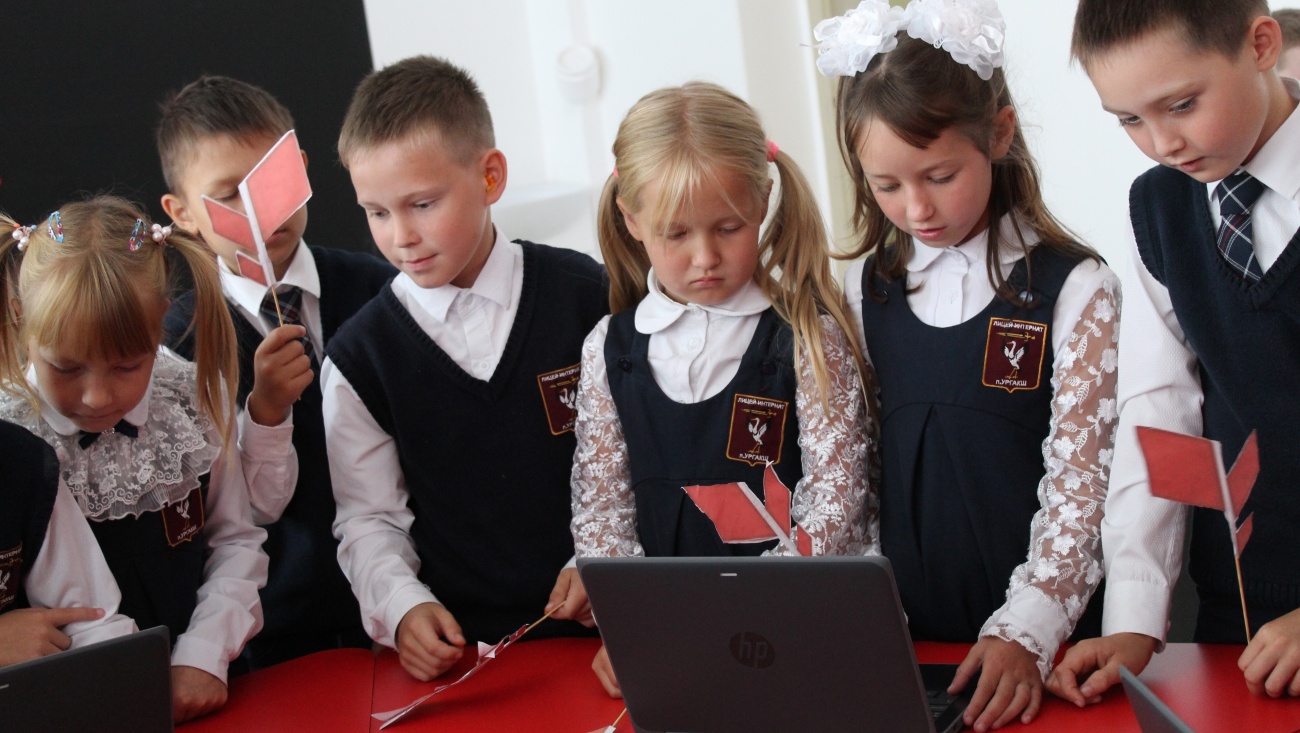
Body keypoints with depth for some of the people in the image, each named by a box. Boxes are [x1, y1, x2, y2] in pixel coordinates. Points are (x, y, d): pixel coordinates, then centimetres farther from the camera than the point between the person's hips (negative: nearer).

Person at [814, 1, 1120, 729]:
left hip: (1041, 647, -3)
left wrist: (1026, 633, -20)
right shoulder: (867, 292, 4)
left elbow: (1080, 484, -10)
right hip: (907, 634, 4)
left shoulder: (1073, 290, -8)